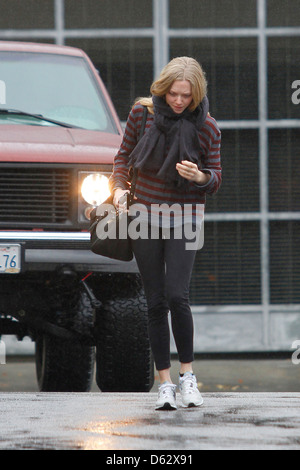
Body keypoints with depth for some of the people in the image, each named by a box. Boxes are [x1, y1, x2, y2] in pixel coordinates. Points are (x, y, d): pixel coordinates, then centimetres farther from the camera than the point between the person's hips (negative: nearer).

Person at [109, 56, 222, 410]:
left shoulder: (206, 127, -6)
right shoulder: (142, 112, -2)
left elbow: (216, 179, 1)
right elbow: (124, 155, 11)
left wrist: (199, 177, -21)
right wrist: (119, 186, -6)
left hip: (185, 217, -2)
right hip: (145, 214, 2)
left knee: (177, 296, -17)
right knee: (155, 302, 1)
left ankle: (187, 374, -2)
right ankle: (164, 382, 7)